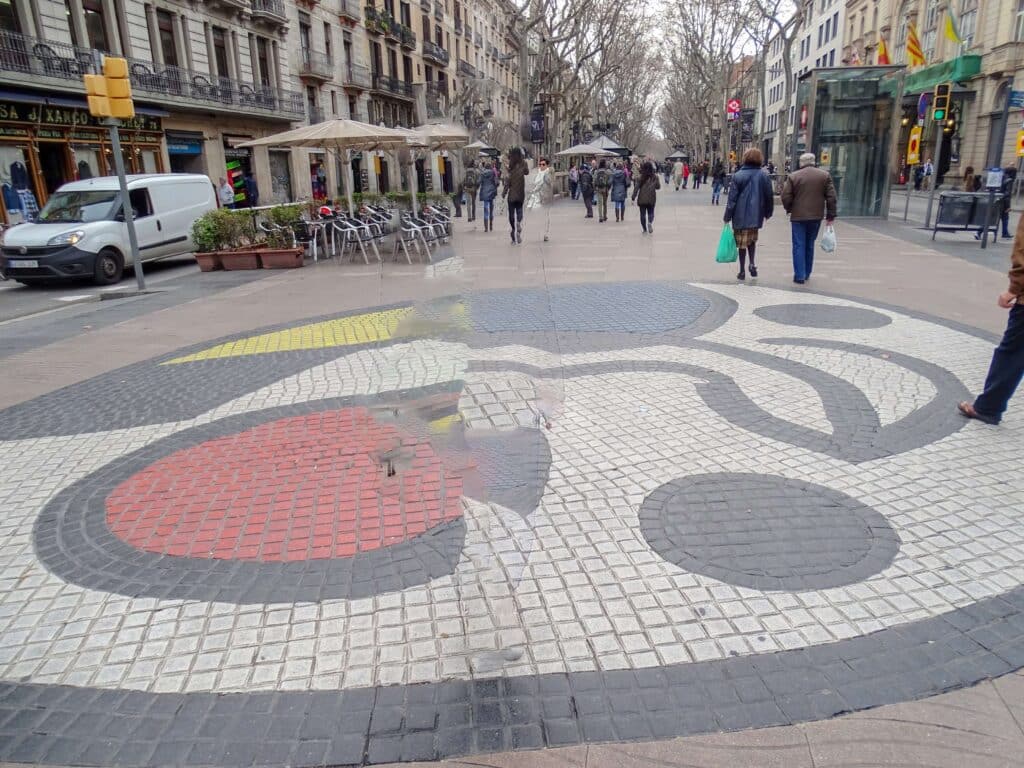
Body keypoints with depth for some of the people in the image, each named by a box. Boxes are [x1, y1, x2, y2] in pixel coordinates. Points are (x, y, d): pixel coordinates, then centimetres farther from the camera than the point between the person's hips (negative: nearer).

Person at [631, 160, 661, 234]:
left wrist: (633, 197, -5)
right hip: (651, 199, 1)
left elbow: (636, 187, -9)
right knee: (651, 212, 13)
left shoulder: (641, 176, -7)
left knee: (643, 214, 8)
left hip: (642, 199, -1)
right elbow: (658, 186, 7)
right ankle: (650, 222, -18)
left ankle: (645, 230, 10)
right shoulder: (655, 176, -2)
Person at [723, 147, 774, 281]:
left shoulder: (738, 176, -8)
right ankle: (752, 263, 1)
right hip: (756, 216, 3)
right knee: (752, 240, 21)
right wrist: (768, 213, 20)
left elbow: (732, 198, -8)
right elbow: (769, 197, 6)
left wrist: (727, 216, -3)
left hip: (741, 215, -2)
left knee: (742, 243, 6)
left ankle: (742, 271, 9)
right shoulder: (764, 176, 1)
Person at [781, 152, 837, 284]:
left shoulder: (793, 177, -6)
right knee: (810, 245, 16)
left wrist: (789, 209, 12)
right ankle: (807, 273, 24)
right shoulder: (825, 175, 1)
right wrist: (831, 214, 7)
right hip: (816, 216, 3)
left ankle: (799, 275, -3)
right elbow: (831, 197, 0)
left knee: (799, 246, 2)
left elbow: (786, 197, -7)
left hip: (798, 216, -3)